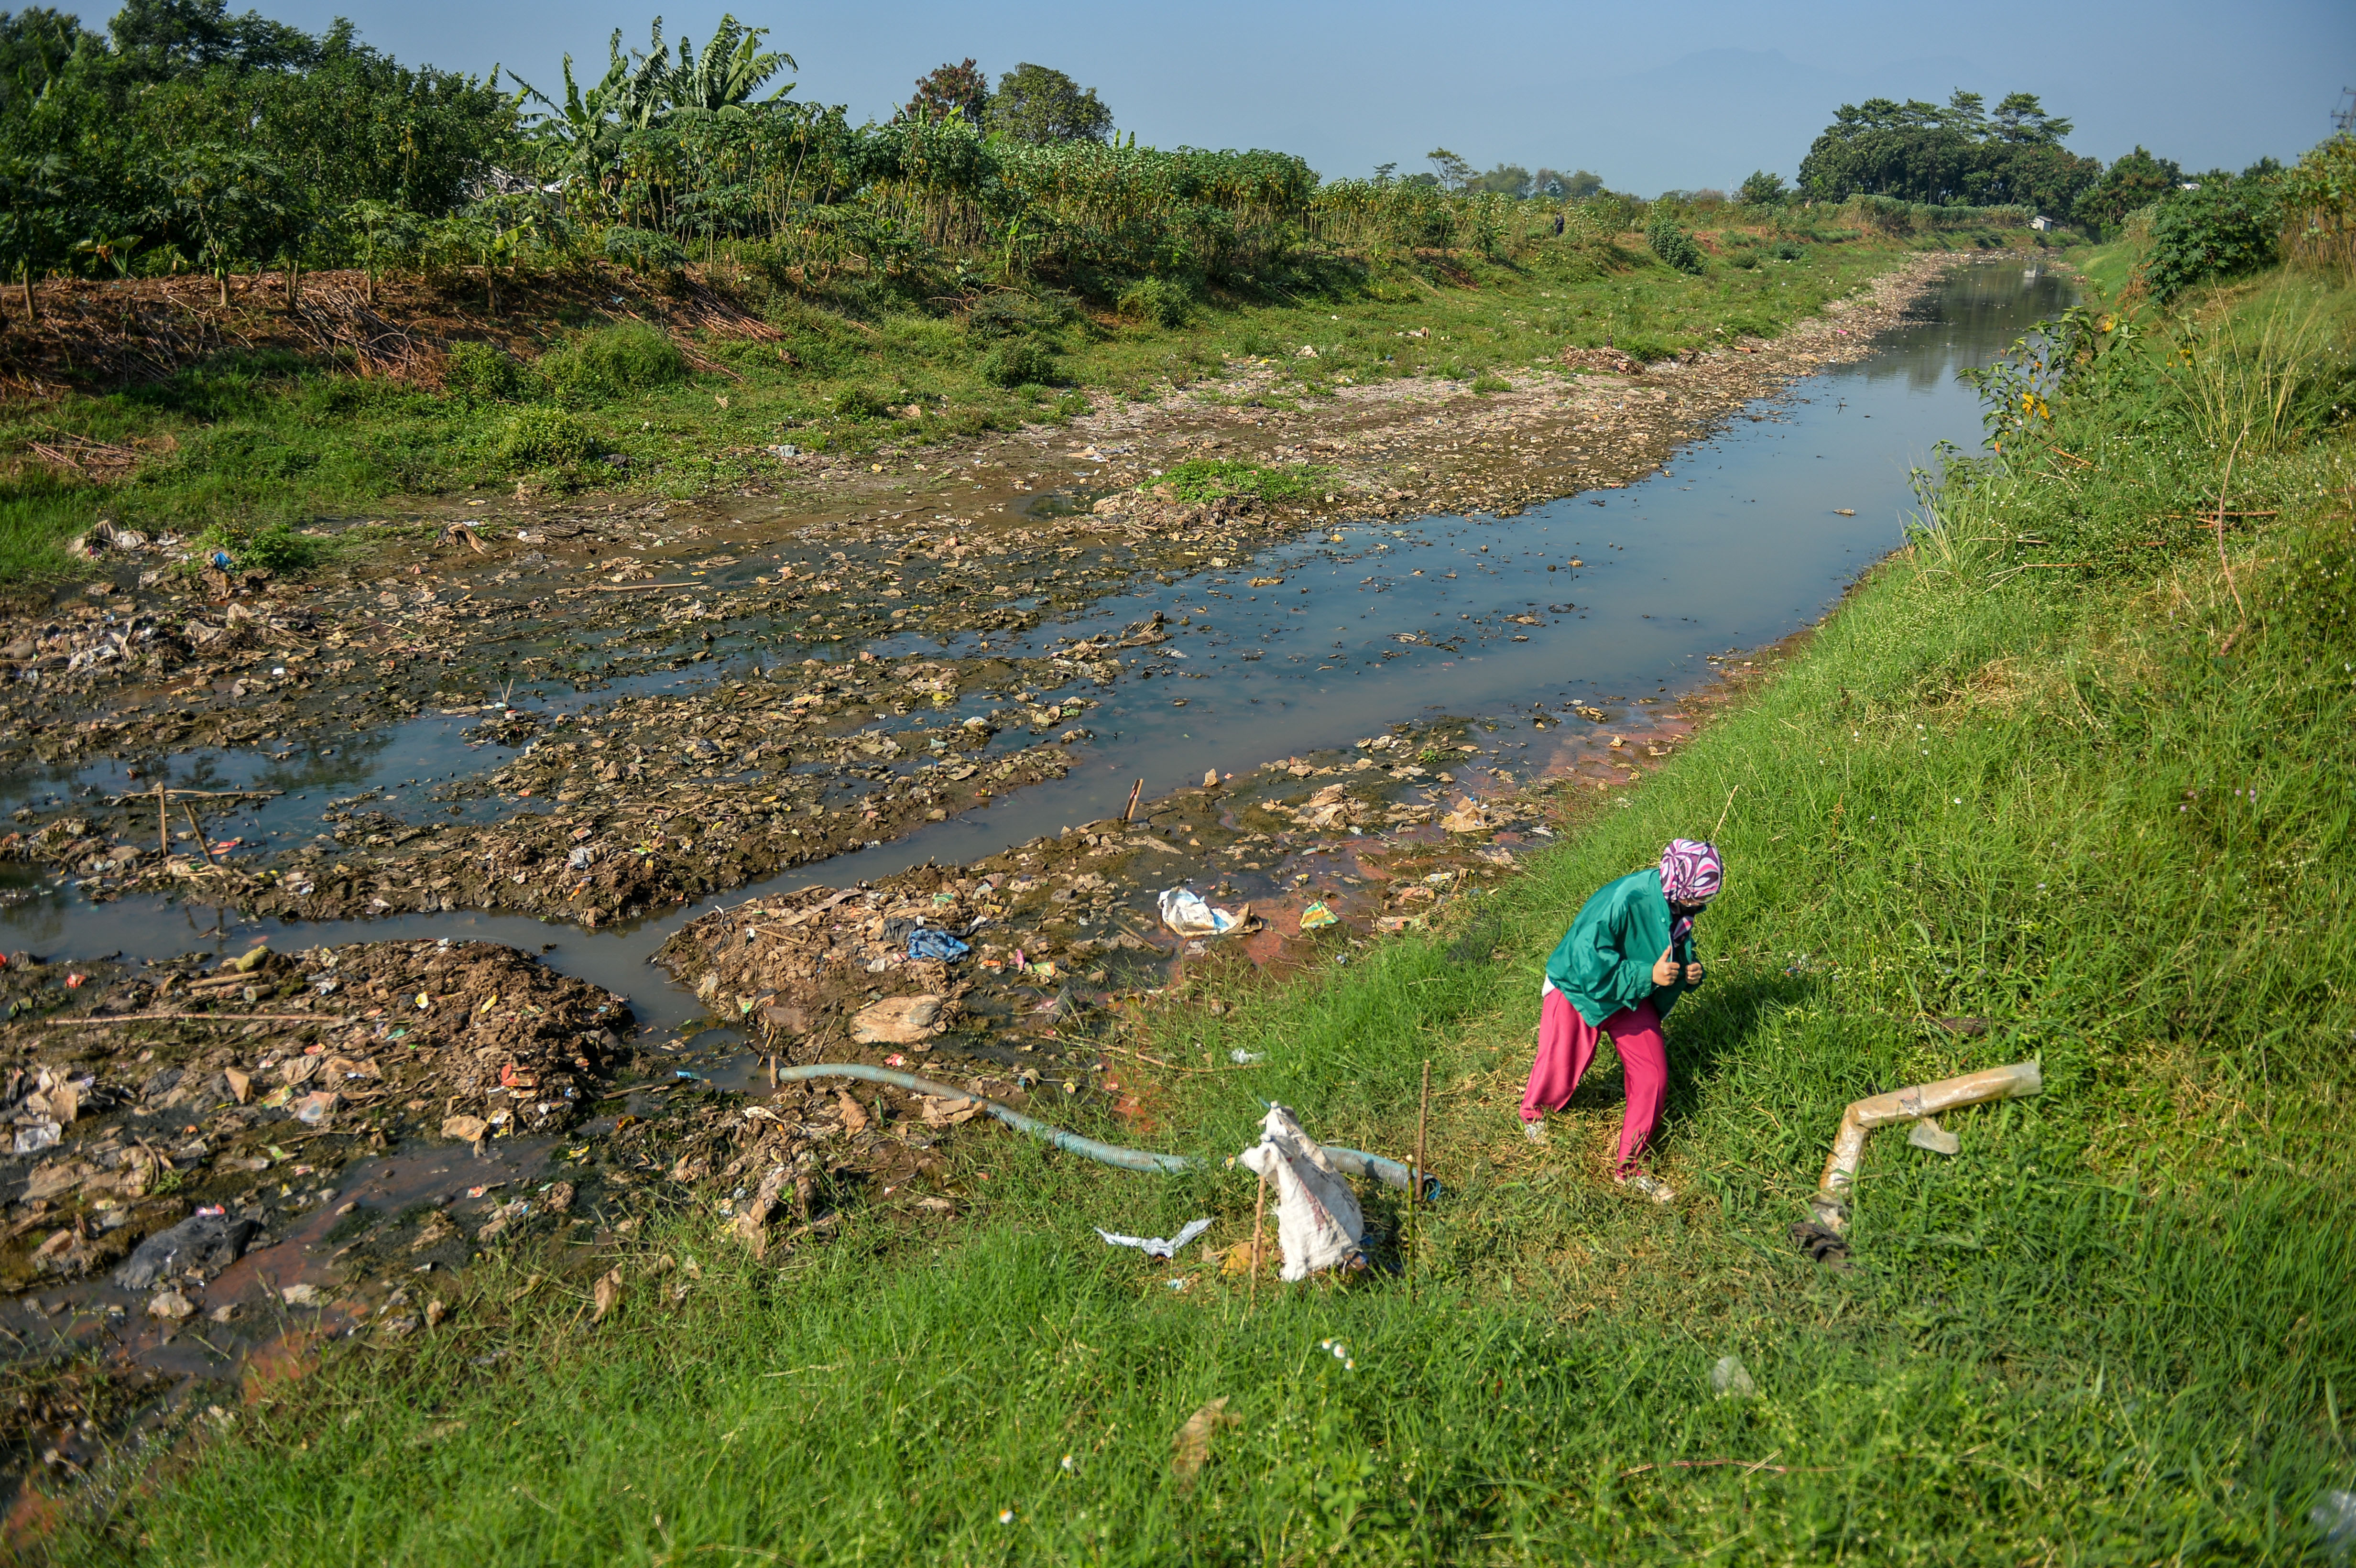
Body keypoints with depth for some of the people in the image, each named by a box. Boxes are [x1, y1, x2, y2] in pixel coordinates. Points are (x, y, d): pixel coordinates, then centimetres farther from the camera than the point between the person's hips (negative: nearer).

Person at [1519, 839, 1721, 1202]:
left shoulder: (1679, 906, -9)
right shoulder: (1623, 901, -34)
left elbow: (1680, 951, 11)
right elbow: (1589, 963, -35)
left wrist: (1692, 971, -12)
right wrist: (1648, 976, -36)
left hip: (1632, 997, 6)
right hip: (1578, 991, -6)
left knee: (1653, 1077, -2)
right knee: (1560, 1070, 8)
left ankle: (1628, 1167, 14)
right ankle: (1533, 1110, 46)